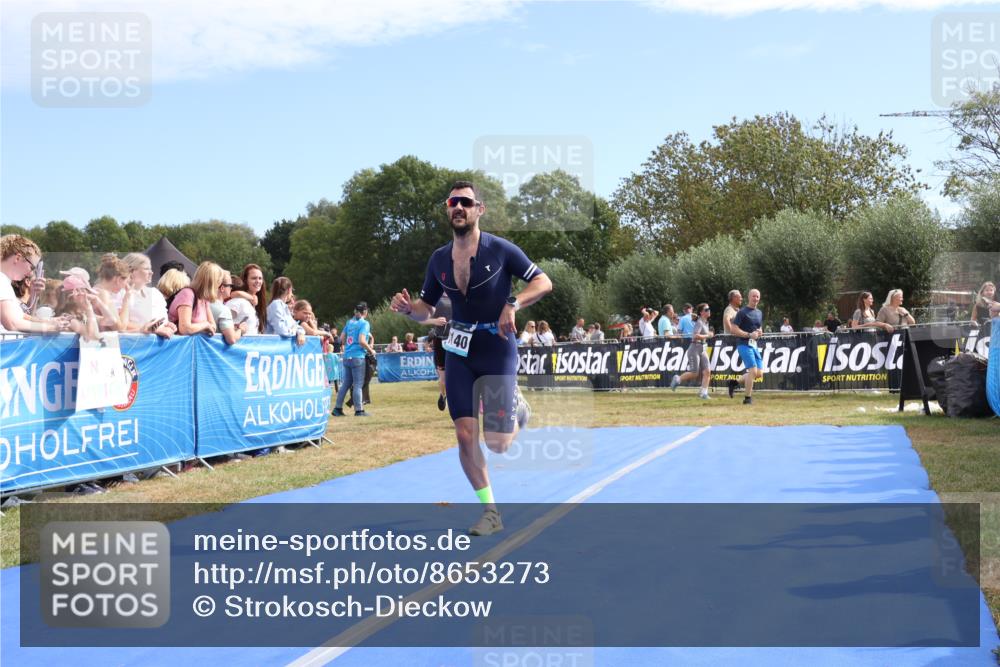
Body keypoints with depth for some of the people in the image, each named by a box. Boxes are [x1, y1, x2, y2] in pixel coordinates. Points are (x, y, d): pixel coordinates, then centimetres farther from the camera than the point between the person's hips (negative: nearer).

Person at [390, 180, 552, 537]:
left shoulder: (500, 250, -9)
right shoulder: (439, 259, 5)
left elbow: (543, 282, -6)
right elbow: (426, 309, 12)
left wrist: (512, 304, -22)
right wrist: (407, 307, -11)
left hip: (497, 350, -4)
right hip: (459, 352, 4)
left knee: (497, 444, -7)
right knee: (465, 436, -4)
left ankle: (516, 406, 29)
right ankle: (490, 511, 12)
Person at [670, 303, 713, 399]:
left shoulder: (706, 322, 14)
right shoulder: (699, 322, -14)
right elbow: (696, 336, -27)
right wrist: (708, 335, -18)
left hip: (702, 349, 8)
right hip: (695, 349, -8)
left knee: (707, 371, -3)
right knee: (695, 373, -7)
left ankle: (703, 392, -1)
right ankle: (677, 379, 14)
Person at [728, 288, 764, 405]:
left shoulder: (759, 313, 17)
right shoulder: (742, 312, -6)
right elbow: (734, 330, -12)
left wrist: (759, 333, 4)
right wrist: (749, 335, -18)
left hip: (754, 345, 8)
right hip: (744, 344, -8)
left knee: (759, 373, 3)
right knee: (753, 371, -16)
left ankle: (735, 382, 19)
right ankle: (748, 398, -6)